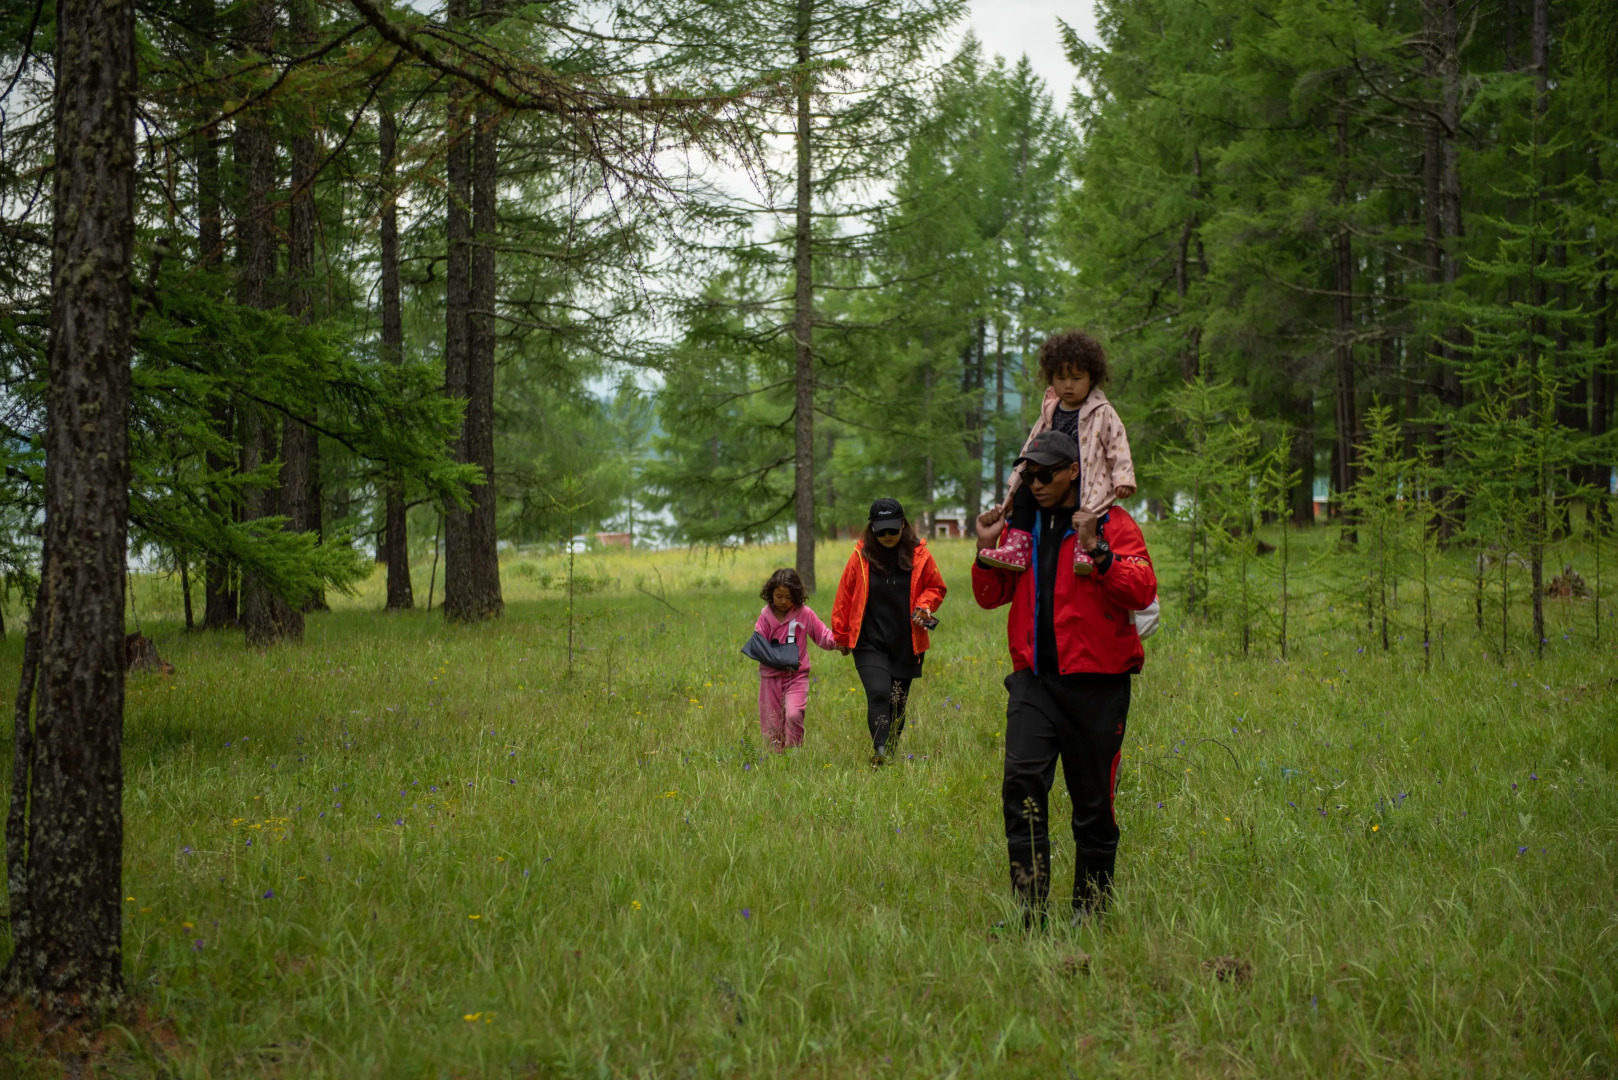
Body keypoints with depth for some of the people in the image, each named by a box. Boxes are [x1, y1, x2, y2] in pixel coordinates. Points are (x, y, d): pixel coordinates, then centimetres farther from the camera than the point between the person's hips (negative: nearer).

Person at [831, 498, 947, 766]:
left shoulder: (919, 554, 0)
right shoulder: (861, 556, -2)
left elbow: (936, 588, 13)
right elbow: (844, 597, 7)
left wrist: (924, 605, -8)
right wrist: (841, 636, 10)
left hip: (907, 646, 2)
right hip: (870, 644, -2)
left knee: (898, 702, 8)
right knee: (878, 693, -21)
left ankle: (891, 754, 21)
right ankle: (879, 751, -27)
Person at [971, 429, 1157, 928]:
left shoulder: (1112, 523, 0)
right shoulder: (1022, 526, 14)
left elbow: (1142, 591, -12)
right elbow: (992, 597, 19)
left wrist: (1099, 554, -25)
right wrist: (986, 554, 1)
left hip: (1095, 681, -3)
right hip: (1034, 680, 3)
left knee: (1093, 800, 4)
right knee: (1022, 781, -13)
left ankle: (1090, 911, 15)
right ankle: (1030, 909, -11)